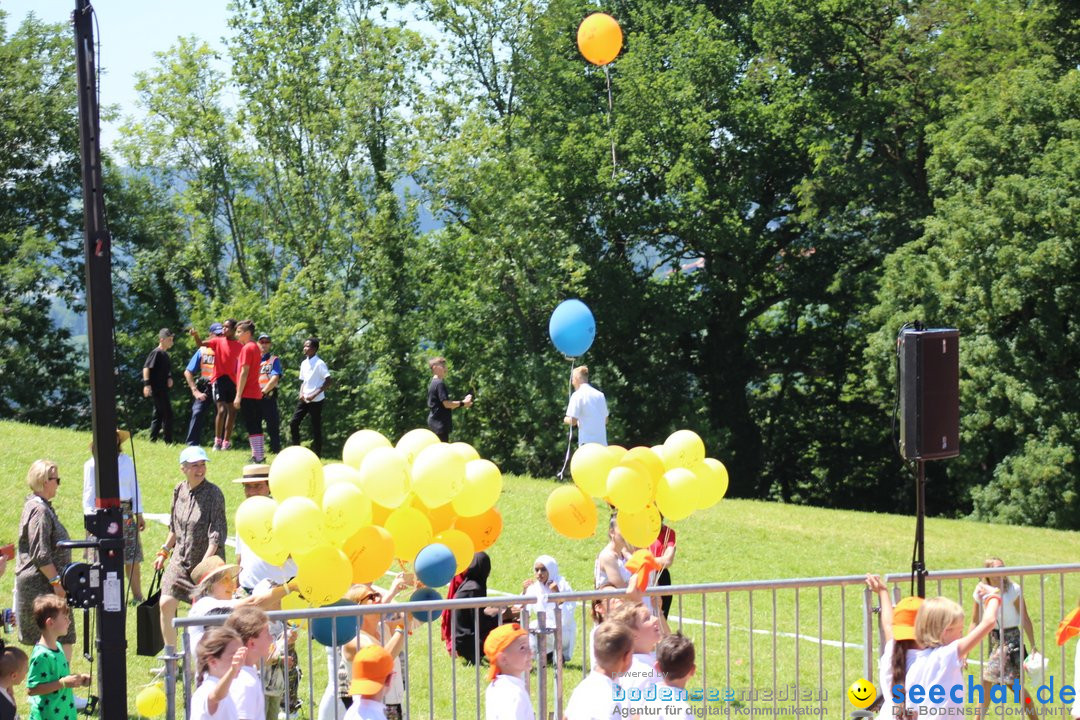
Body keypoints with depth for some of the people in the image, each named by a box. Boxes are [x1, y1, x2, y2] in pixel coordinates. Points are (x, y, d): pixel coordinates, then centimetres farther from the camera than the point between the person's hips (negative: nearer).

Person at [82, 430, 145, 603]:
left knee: (133, 557, 2)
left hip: (126, 513, 3)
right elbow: (89, 494, 4)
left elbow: (135, 488, 16)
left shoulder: (127, 461, 12)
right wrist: (90, 517, -5)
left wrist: (139, 514, 13)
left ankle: (137, 595, 9)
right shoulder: (92, 465, 3)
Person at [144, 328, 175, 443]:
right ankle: (168, 441, -6)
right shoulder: (156, 352, -11)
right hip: (157, 389, -10)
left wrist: (169, 378, 7)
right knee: (167, 414, -9)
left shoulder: (165, 354, 16)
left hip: (163, 389, 10)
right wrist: (147, 384, -26)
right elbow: (146, 367, -18)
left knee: (158, 414, 11)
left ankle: (152, 440, 15)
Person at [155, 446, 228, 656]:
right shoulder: (180, 490, 4)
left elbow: (217, 535, -19)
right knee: (166, 605, -1)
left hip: (206, 561, -6)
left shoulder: (213, 493, -15)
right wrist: (164, 552, 19)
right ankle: (170, 657, 12)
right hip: (180, 560, 6)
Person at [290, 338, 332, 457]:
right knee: (293, 423, -2)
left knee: (316, 428, -3)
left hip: (316, 401, -7)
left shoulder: (319, 364, -11)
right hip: (304, 399, 7)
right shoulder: (304, 364, 11)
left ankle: (317, 456, 3)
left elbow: (329, 381, -16)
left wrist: (314, 394, -18)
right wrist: (301, 393, -1)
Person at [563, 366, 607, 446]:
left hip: (587, 441, -6)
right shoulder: (600, 395, 12)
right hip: (602, 442, 6)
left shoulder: (578, 395, -7)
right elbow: (606, 420, 17)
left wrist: (566, 420, 11)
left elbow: (573, 421, -10)